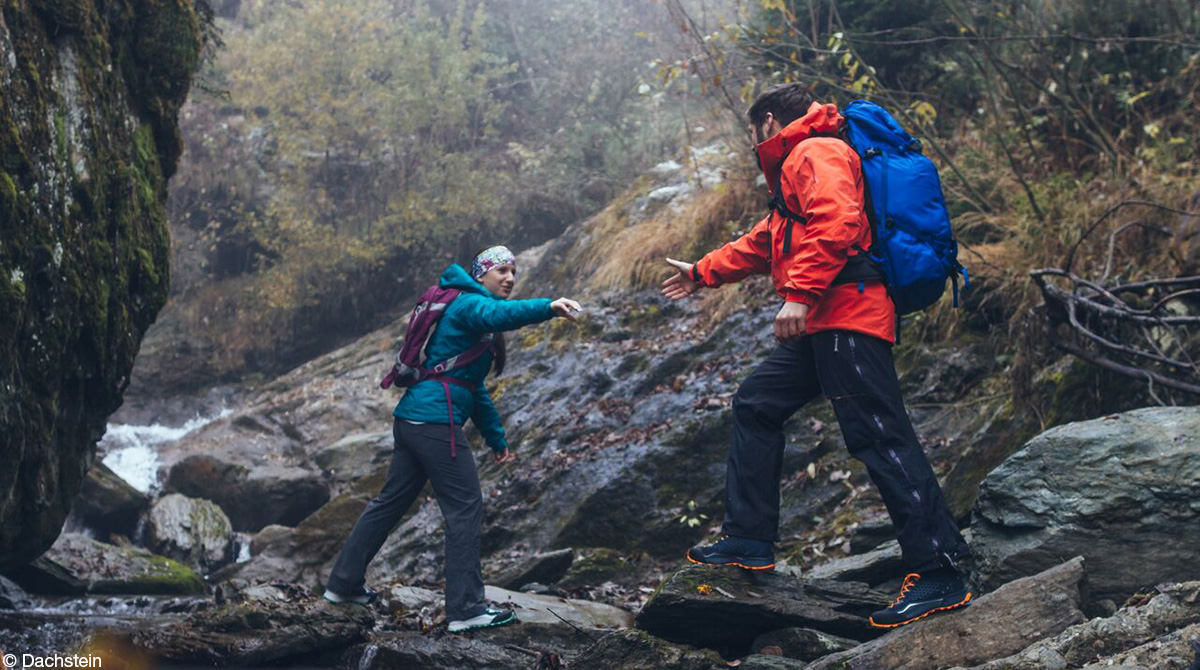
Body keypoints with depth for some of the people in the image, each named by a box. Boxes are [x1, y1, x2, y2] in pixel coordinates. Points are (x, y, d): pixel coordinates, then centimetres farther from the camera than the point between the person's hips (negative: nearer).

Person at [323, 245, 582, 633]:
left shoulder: (467, 309, 24)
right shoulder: (469, 303, -7)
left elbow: (475, 389, 27)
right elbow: (499, 314, -34)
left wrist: (497, 439, 27)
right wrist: (547, 308, -50)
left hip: (410, 421, 10)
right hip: (435, 422, -10)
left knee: (391, 502, 17)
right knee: (466, 508, -5)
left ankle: (344, 584, 27)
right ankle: (466, 610, -2)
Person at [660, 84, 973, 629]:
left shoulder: (816, 153, -3)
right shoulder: (793, 170, 30)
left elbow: (835, 224, -22)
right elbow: (763, 244, 42)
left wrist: (798, 294, -27)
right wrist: (702, 272, 49)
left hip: (847, 319, -11)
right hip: (821, 325, 11)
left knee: (880, 437, -14)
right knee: (756, 405, 14)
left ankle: (939, 574, -14)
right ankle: (749, 540, 17)